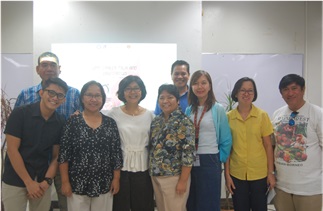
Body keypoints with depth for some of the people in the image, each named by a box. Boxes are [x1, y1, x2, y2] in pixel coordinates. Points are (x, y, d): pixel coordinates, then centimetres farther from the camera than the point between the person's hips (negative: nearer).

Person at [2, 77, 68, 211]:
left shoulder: (60, 123, -1)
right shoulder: (20, 114, -11)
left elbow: (56, 156, 3)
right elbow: (12, 150, -12)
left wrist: (47, 181, -9)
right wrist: (29, 182, -13)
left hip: (42, 182, 3)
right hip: (15, 181, -3)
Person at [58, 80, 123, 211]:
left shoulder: (110, 123, 1)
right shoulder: (73, 122, -5)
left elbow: (116, 153, 3)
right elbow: (63, 154, -5)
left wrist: (116, 178, 0)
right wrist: (65, 181, -7)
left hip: (104, 185, 2)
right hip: (77, 184, -2)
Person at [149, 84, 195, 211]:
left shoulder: (184, 122, -14)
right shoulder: (156, 121, 5)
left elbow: (188, 154, -17)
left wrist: (183, 181, -17)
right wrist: (152, 172, 9)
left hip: (174, 177, -6)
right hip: (155, 176, 6)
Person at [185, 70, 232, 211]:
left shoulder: (218, 109, -5)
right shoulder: (189, 110, 7)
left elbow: (226, 140, -3)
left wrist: (219, 160, -4)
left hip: (209, 162, -4)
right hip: (190, 162, 4)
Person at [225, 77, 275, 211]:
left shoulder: (262, 116, -3)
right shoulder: (228, 117, -3)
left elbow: (268, 145, 0)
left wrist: (271, 172, -2)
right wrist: (227, 174, 0)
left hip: (260, 174, 0)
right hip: (236, 174, 0)